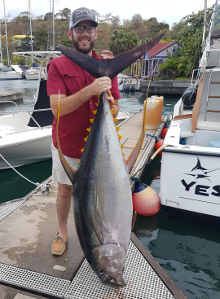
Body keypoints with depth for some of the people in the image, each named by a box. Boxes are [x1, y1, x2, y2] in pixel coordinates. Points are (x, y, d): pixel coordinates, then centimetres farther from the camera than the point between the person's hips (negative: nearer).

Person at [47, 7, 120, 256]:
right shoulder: (57, 66, -9)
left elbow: (115, 106, 2)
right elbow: (57, 107, -21)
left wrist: (110, 107, -23)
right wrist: (90, 90, -34)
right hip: (66, 145, -1)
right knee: (65, 190, 15)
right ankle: (62, 232, 40)